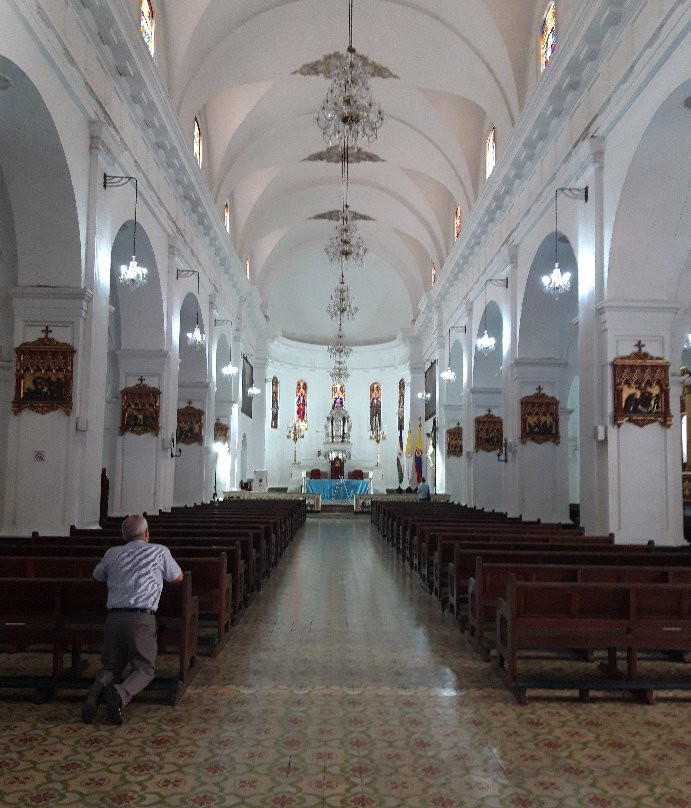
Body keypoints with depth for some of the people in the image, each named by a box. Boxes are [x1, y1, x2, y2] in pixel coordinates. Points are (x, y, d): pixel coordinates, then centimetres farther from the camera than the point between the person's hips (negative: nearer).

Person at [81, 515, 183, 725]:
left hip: (114, 616, 3)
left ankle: (95, 692, -13)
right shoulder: (159, 551, 9)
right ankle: (119, 694, -23)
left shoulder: (112, 554, 16)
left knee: (111, 666, 17)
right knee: (144, 669, 6)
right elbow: (178, 577, 23)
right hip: (142, 617, -3)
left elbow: (97, 575, 34)